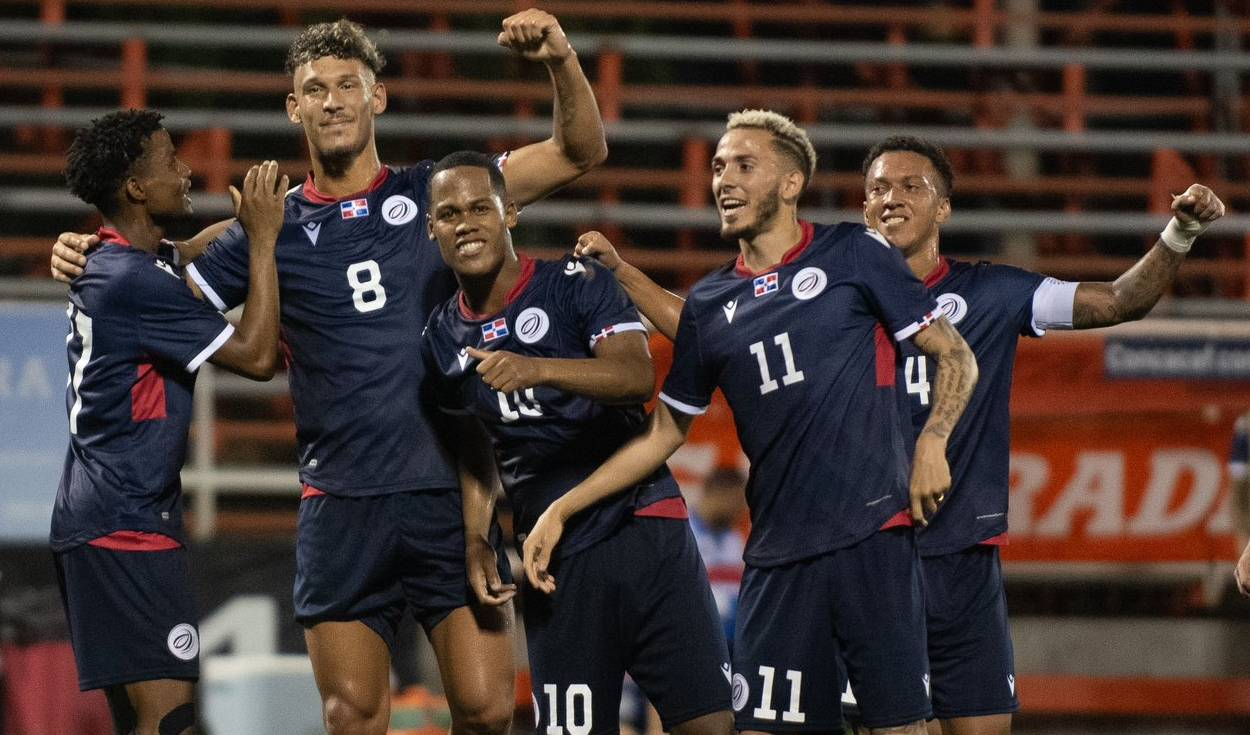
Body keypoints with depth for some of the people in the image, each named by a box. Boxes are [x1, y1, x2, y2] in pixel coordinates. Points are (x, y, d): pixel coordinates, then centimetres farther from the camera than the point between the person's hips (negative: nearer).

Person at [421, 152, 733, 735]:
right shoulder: (442, 341, 11)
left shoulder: (578, 283, -4)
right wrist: (476, 541, 5)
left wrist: (539, 369, -34)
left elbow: (638, 376, -20)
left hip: (644, 528, -4)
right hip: (554, 560, 4)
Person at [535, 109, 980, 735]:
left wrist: (931, 444, -10)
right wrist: (562, 509, 16)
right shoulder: (709, 304, 14)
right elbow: (665, 431, 21)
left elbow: (956, 358, 7)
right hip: (777, 553, 4)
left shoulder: (854, 254, 4)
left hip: (872, 535, -3)